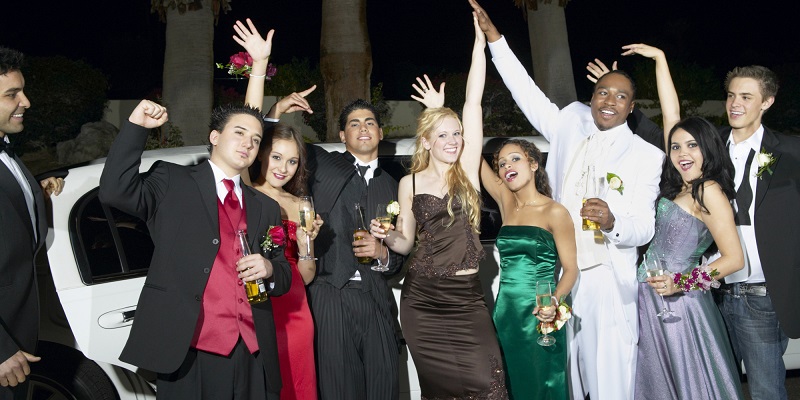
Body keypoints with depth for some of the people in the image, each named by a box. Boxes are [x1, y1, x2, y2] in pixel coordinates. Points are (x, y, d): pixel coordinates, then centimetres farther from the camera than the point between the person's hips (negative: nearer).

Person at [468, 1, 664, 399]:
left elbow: (644, 228, -8)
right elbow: (528, 94, 12)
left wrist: (612, 222, -31)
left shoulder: (647, 155, -3)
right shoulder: (571, 122, 8)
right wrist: (493, 37, 11)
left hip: (607, 282, -3)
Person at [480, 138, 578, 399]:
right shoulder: (505, 202, 7)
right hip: (505, 313, 5)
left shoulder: (554, 212, -6)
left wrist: (554, 300, -23)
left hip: (539, 316, -4)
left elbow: (571, 269, -6)